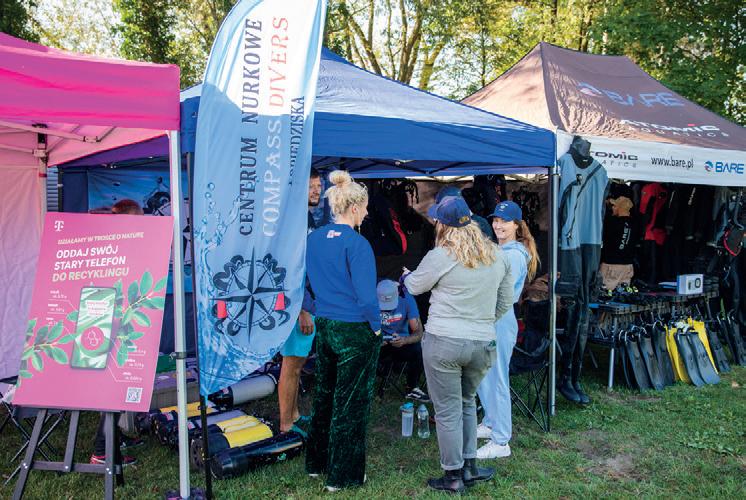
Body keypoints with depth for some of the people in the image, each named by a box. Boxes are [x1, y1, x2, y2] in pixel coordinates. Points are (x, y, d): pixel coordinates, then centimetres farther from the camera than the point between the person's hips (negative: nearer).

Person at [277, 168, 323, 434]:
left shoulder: (308, 218, 13)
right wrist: (302, 311, -22)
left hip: (307, 303, 10)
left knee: (297, 362, 18)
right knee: (292, 365, 0)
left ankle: (293, 415, 31)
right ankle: (286, 426, 11)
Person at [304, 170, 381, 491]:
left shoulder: (314, 238, 3)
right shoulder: (356, 244, -19)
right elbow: (366, 295, -20)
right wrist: (376, 326, -6)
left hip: (324, 328, 7)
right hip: (356, 332, -7)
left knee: (324, 394, 20)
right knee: (350, 403, 5)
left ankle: (317, 463, 35)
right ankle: (342, 475, 17)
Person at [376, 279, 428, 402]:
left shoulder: (406, 298, -16)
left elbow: (418, 332, -17)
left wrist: (404, 340, -39)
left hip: (400, 343, 1)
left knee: (419, 350, -28)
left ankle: (412, 388, -2)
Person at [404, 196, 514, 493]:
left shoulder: (440, 257, -12)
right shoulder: (497, 256, 5)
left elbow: (415, 287, 6)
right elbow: (506, 303, 13)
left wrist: (407, 275, 28)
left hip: (443, 343, -5)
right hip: (483, 344, 5)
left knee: (447, 411, 8)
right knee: (467, 402, 24)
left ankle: (453, 477, 19)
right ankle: (470, 467, 29)